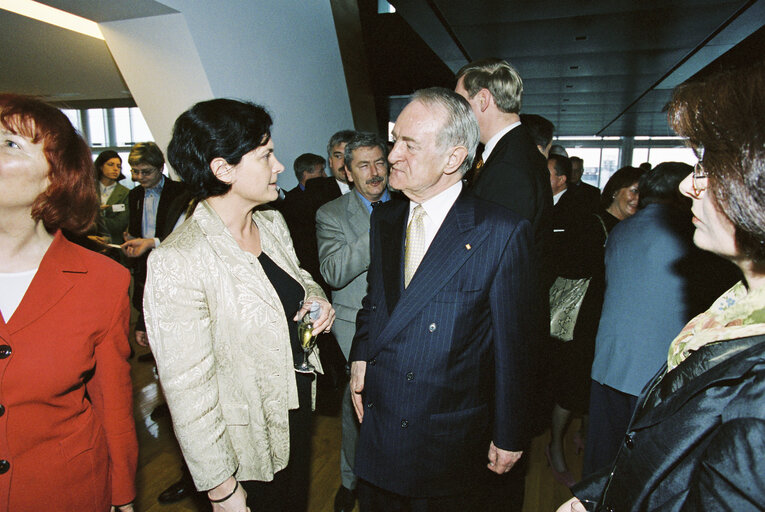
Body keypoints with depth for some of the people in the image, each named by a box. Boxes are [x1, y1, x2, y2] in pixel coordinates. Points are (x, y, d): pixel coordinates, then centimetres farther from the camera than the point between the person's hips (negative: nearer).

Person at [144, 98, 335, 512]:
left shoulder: (272, 223, -3)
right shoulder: (177, 262, -27)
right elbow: (188, 389, -23)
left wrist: (315, 298, -8)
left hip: (299, 407, 7)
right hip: (248, 447, -6)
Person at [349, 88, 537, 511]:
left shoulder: (502, 233, -18)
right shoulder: (385, 218, 1)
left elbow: (513, 345, -12)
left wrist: (509, 435, -5)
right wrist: (360, 357, -2)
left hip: (450, 442, -4)